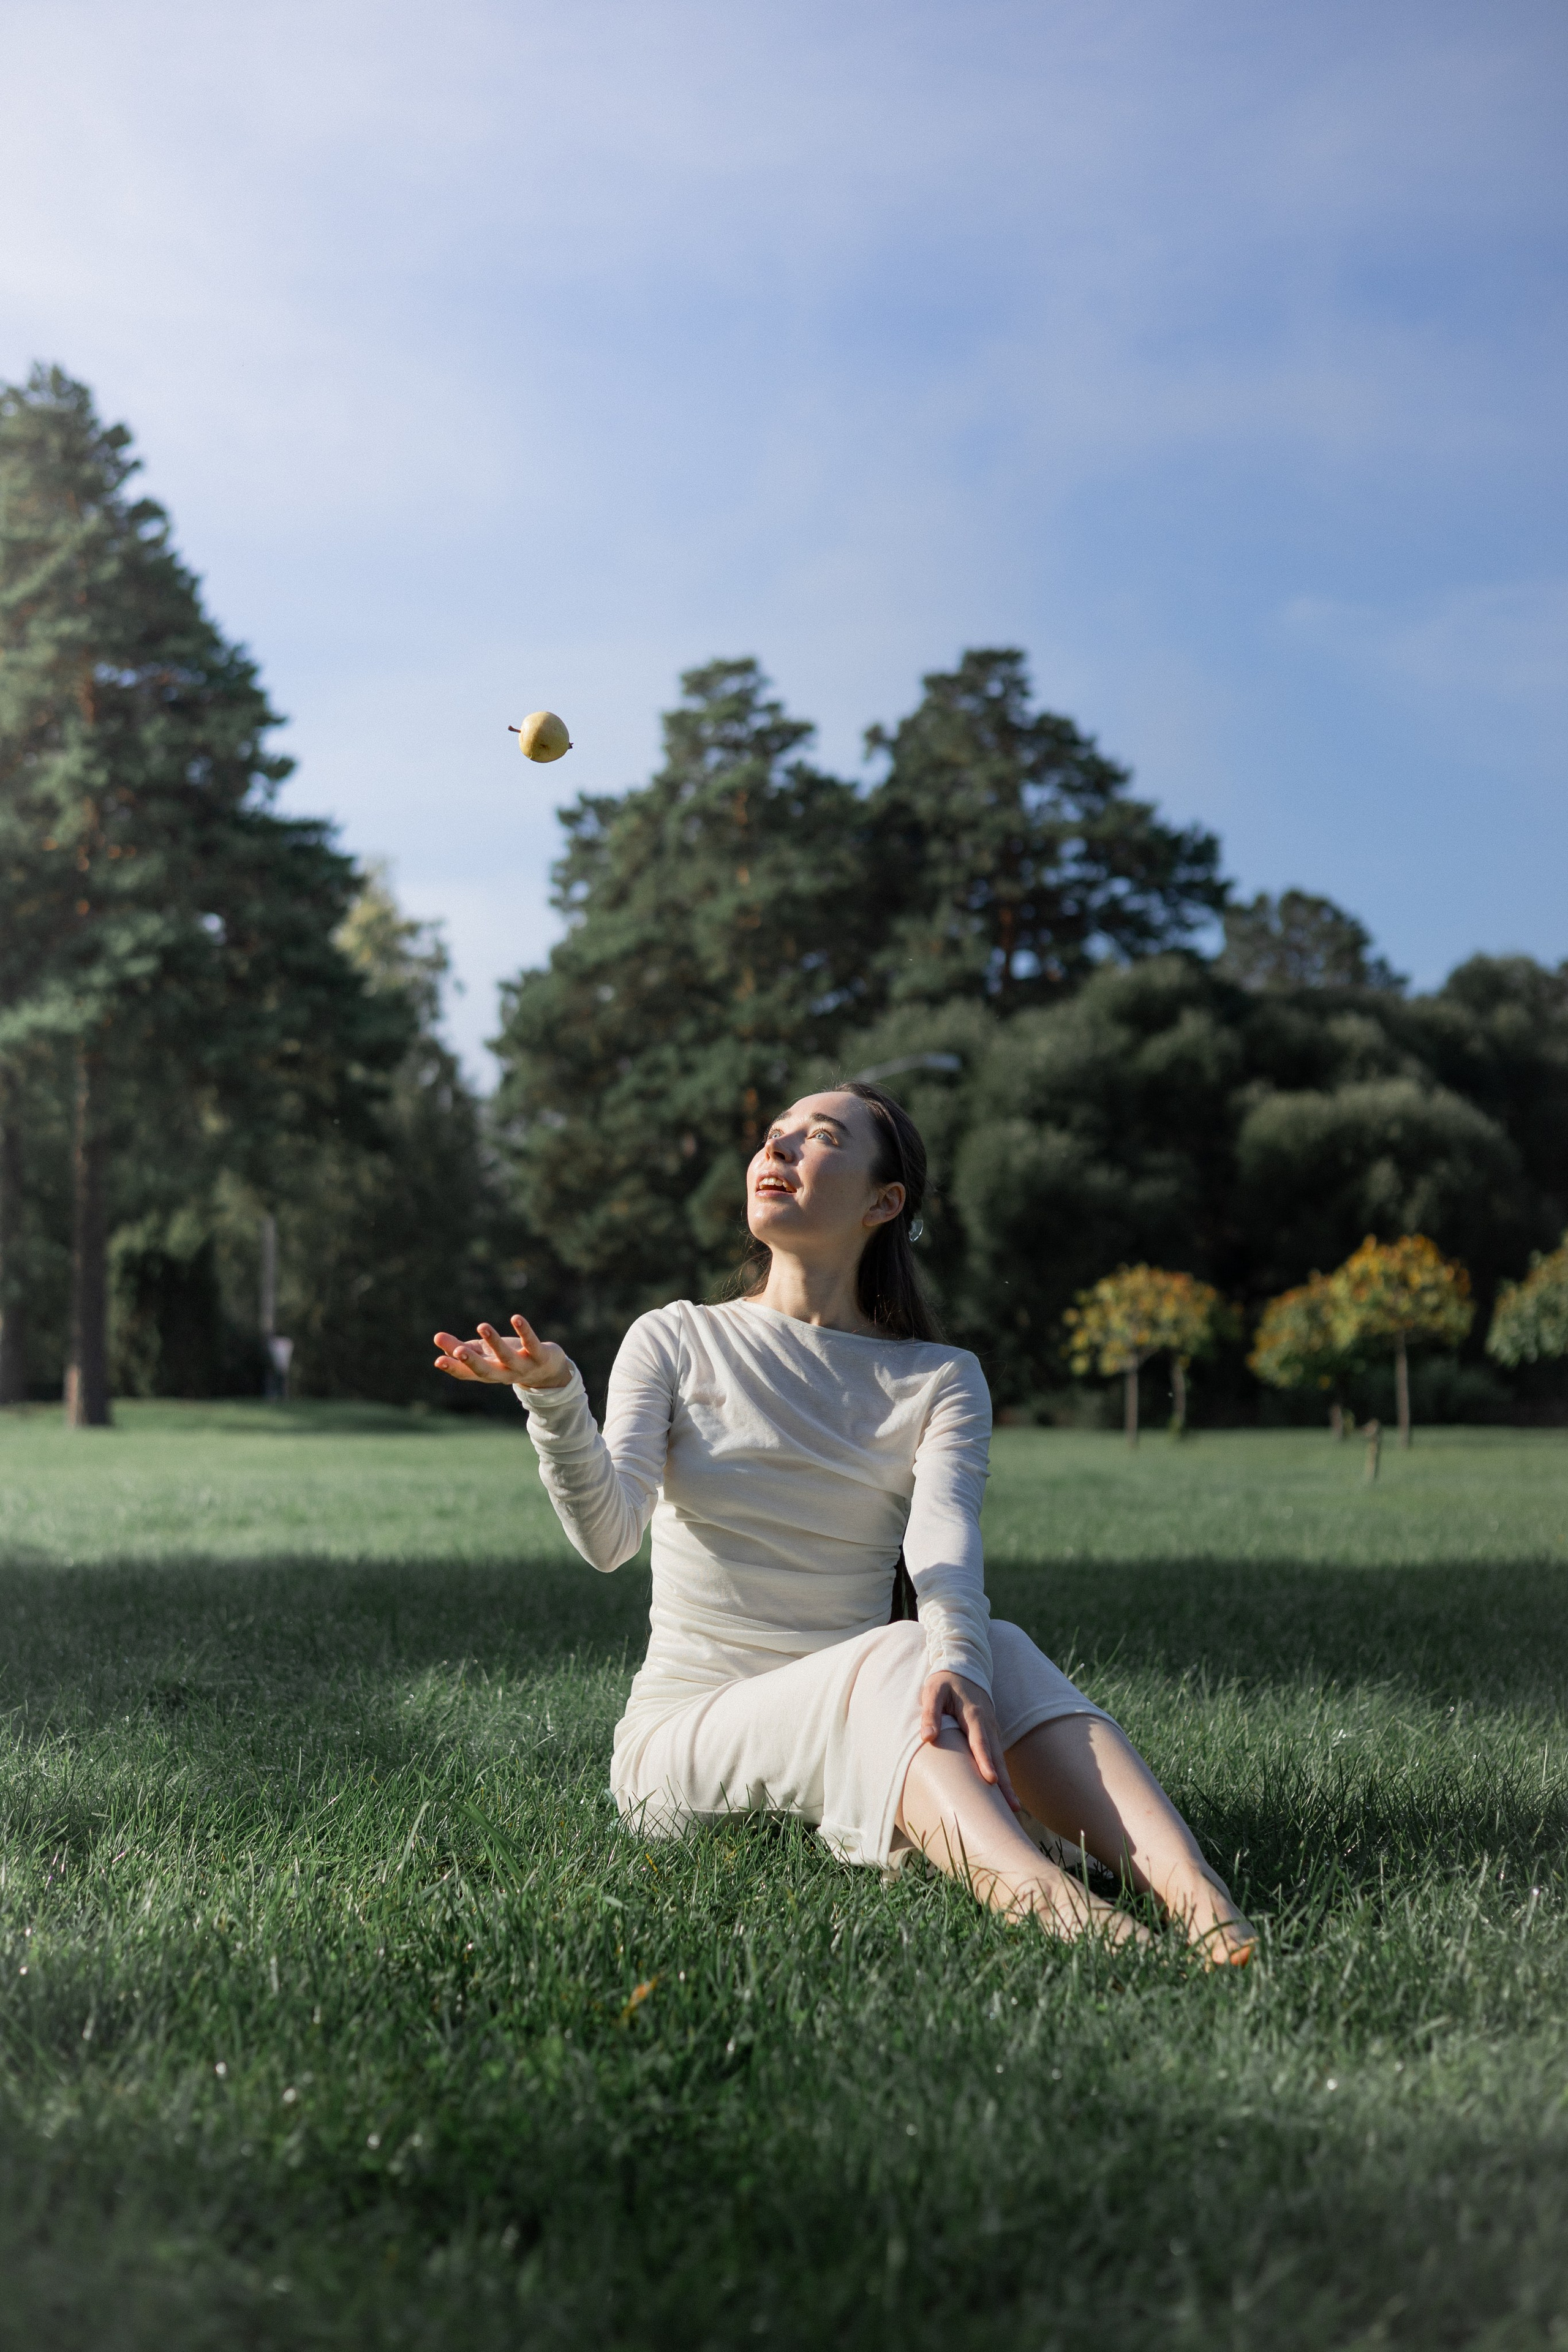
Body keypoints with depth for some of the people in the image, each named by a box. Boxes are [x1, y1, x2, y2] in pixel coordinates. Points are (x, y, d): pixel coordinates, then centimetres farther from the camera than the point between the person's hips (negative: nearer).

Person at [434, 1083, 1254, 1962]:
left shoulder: (942, 1380, 6)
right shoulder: (676, 1340, 4)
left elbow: (945, 1541, -16)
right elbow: (609, 1536, -13)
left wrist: (959, 1663, -38)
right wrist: (554, 1395, -32)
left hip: (860, 1746, 2)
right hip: (683, 1738, -2)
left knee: (999, 1652, -28)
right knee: (893, 1654, -31)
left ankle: (1196, 1898, -47)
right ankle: (1040, 1902, -56)